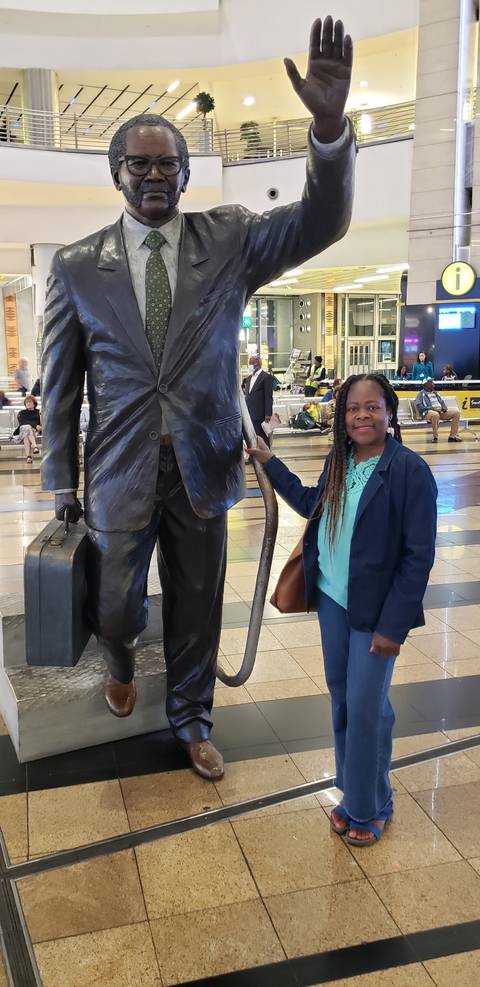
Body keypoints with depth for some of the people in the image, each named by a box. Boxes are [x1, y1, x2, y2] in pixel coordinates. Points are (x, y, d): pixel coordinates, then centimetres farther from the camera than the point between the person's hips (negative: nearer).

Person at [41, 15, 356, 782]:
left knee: (198, 610, 15)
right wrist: (61, 485, 5)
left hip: (202, 466, 1)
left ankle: (191, 721, 40)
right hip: (121, 471, 0)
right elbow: (60, 385, 2)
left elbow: (321, 224, -13)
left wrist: (329, 126, -31)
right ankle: (121, 662, 49)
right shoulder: (77, 266, -2)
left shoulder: (231, 239, 0)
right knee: (116, 611, 10)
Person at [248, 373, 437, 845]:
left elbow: (418, 555, -16)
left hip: (375, 611, -6)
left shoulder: (409, 470, -17)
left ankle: (371, 808, 26)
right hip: (331, 600, 6)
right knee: (341, 698, 17)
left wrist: (393, 626, -16)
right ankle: (352, 794, 37)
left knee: (366, 709, 3)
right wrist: (269, 463, 19)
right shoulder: (338, 462, 2)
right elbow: (312, 506, 21)